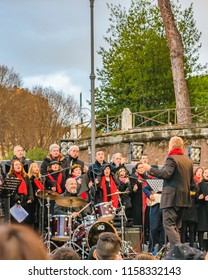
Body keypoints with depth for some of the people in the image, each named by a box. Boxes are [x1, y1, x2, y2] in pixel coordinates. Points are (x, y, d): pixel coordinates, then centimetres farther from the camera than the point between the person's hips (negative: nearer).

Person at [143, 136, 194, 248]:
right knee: (177, 225, 15)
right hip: (184, 198, 8)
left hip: (172, 198, -8)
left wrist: (150, 169, -15)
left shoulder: (171, 159, -10)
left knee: (169, 224, -10)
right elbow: (191, 181, 20)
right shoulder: (189, 161, 15)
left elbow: (165, 174, -23)